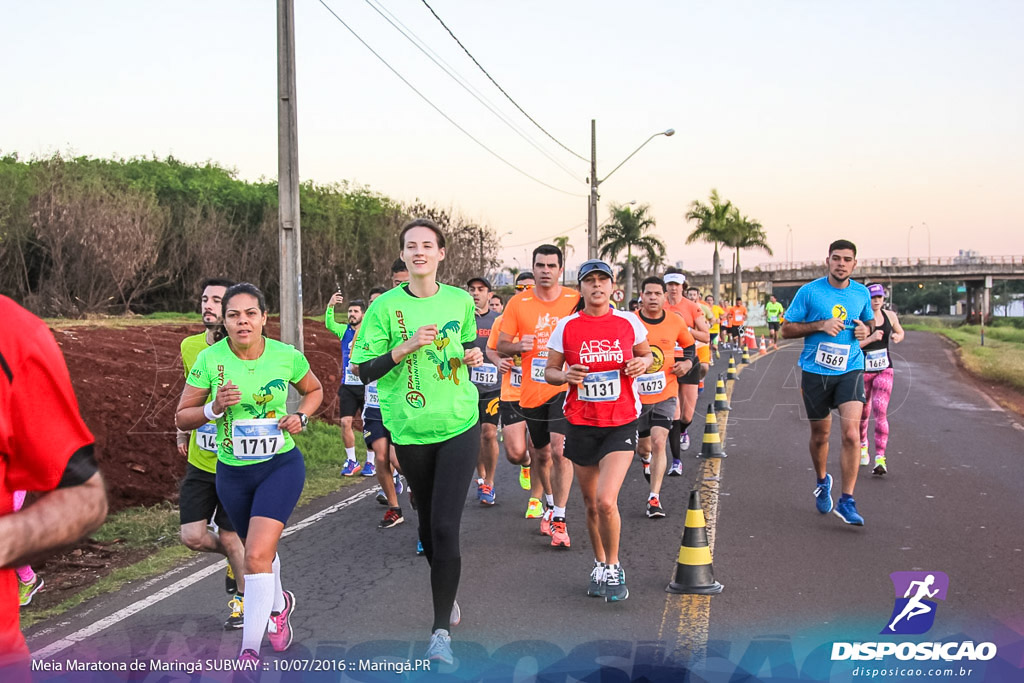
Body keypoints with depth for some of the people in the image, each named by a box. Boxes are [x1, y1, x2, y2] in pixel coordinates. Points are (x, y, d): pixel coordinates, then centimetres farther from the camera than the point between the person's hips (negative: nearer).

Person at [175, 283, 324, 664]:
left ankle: (249, 650, -5)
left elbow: (314, 390, 12)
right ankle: (279, 604, 54)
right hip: (233, 472, 2)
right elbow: (182, 418, -4)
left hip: (281, 465, -2)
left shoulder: (287, 356, -9)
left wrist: (301, 417, -7)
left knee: (257, 555, -18)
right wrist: (215, 408, -22)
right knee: (260, 551, 20)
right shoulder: (209, 360, -11)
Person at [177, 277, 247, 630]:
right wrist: (183, 430, 21)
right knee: (192, 537, 0)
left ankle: (242, 597, 31)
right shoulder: (190, 346, 1)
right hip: (200, 461, 5)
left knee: (230, 538, 4)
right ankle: (237, 558, 32)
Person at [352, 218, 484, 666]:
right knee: (428, 522, 16)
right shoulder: (386, 306, -5)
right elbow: (365, 371, -6)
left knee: (445, 526, -10)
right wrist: (405, 347, -20)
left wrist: (474, 357, -2)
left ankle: (441, 629, -1)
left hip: (459, 425, 0)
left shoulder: (460, 301, 3)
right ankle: (446, 591, 44)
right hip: (409, 428, 0)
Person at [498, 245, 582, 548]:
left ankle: (559, 519, -7)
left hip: (564, 387, -2)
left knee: (559, 449, -17)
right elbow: (501, 344, 3)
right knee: (542, 453, 16)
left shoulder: (576, 301, -2)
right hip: (532, 391, 2)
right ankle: (551, 503, 41)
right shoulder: (518, 303, 0)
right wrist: (518, 346, -19)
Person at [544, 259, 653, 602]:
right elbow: (549, 371, 6)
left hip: (621, 423, -1)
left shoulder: (629, 322, 2)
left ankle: (613, 568, 7)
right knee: (591, 504, 11)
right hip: (581, 423, 2)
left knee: (606, 500, -16)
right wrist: (565, 375, -15)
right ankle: (599, 565, 33)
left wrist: (644, 362, -5)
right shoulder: (566, 327, 0)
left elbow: (646, 354, 18)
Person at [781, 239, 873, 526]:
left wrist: (866, 329, -1)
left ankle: (847, 502, -7)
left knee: (851, 434, -15)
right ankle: (822, 482, 41)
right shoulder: (809, 291, -5)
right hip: (815, 372, -1)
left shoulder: (861, 293, 5)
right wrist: (820, 325, -16)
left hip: (850, 370, 1)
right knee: (820, 435, 12)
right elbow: (786, 329, -2)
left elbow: (870, 321, 24)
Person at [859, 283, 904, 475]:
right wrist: (871, 338, -27)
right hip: (862, 371, -1)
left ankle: (880, 459, -18)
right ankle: (863, 445, 45)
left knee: (880, 412, -14)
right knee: (863, 413, 15)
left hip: (884, 369, 1)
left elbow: (900, 333, 21)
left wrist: (897, 337, -2)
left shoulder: (890, 316, 2)